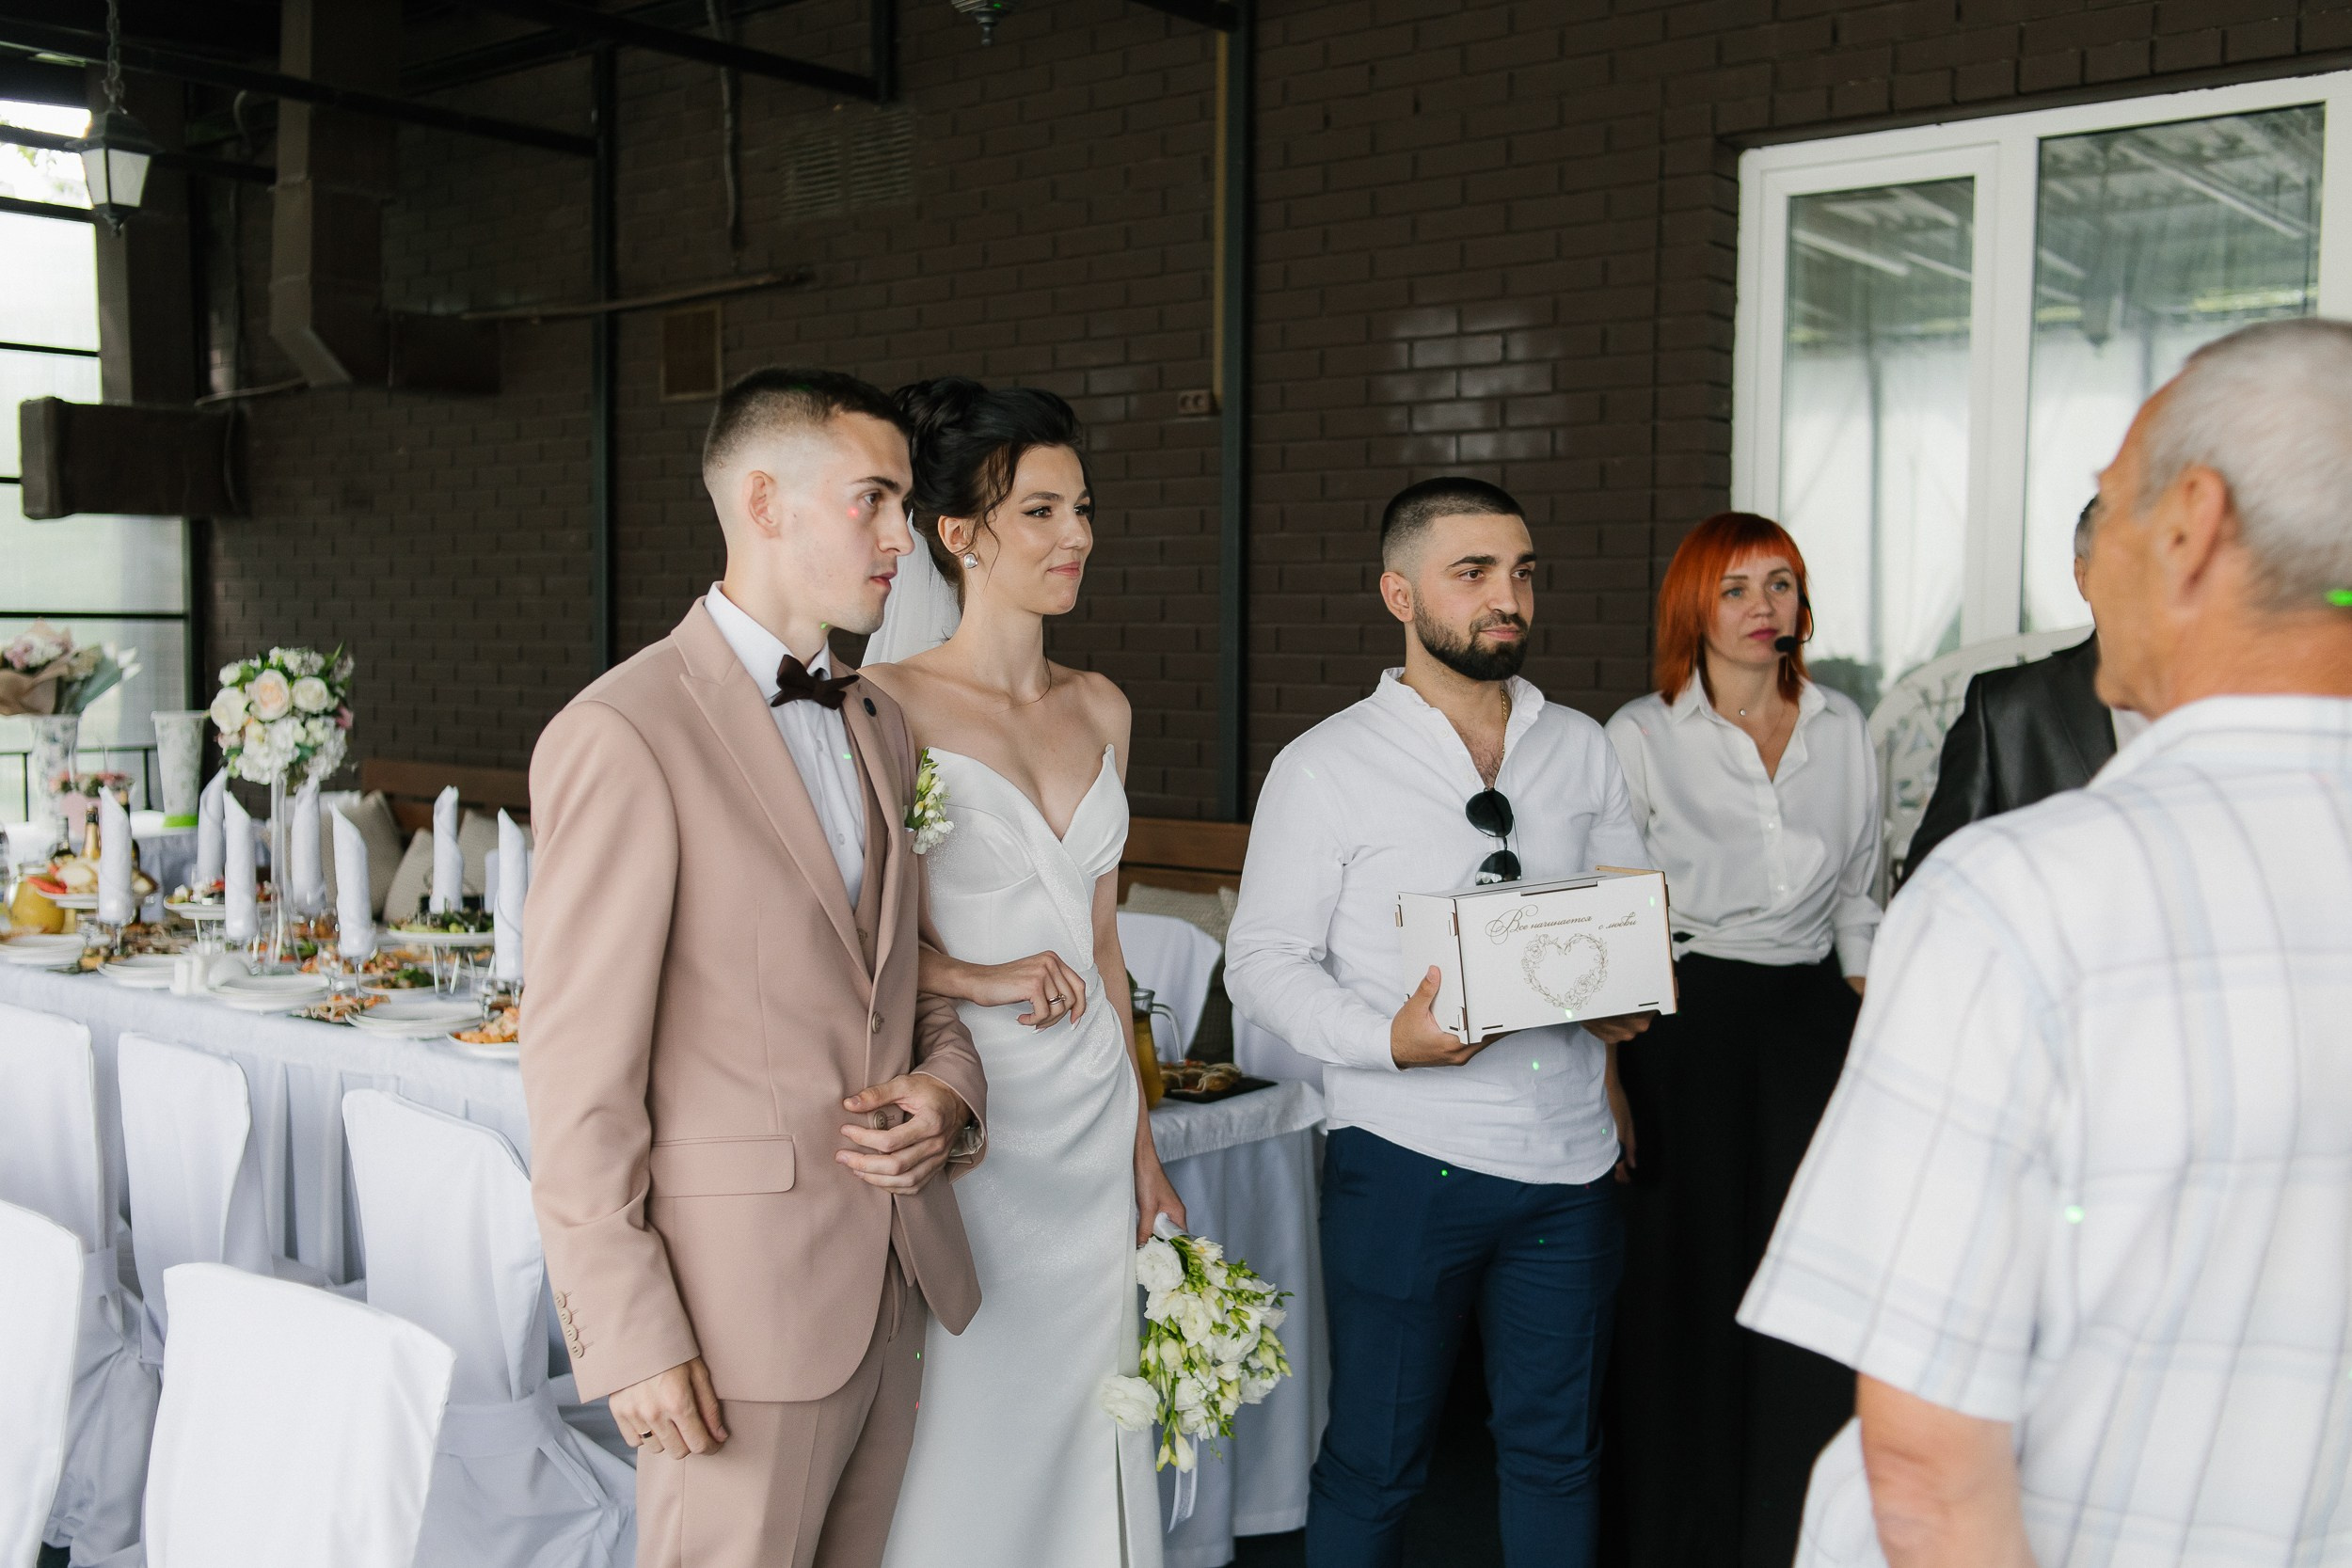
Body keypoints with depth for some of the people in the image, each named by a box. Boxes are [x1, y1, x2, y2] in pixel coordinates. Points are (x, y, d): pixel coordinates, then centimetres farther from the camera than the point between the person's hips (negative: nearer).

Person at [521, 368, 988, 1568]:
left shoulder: (877, 724, 12)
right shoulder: (623, 735, -14)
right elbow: (576, 1075, -15)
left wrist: (948, 1086, -2)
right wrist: (628, 1337, -15)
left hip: (891, 1283, 7)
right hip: (739, 1293, -7)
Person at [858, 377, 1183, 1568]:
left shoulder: (1100, 710, 9)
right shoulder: (887, 705, -9)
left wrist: (1142, 1143, 16)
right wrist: (977, 979, -18)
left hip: (1093, 1116, 5)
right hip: (961, 1120, -5)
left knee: (1078, 1423, 13)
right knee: (963, 1437, 5)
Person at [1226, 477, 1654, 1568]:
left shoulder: (1582, 749, 8)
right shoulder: (1325, 768, -6)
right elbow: (1262, 963, -7)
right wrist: (1389, 1038, -23)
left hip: (1569, 1158, 4)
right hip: (1406, 1159, -4)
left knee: (1556, 1449, 16)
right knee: (1376, 1460, 8)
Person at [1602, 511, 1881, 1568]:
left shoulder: (1843, 731, 8)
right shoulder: (1641, 736, -3)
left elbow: (1857, 898, 16)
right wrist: (1610, 1083, -5)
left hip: (1812, 1020, 3)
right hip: (1685, 1029, -3)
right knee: (1686, 1291, 5)